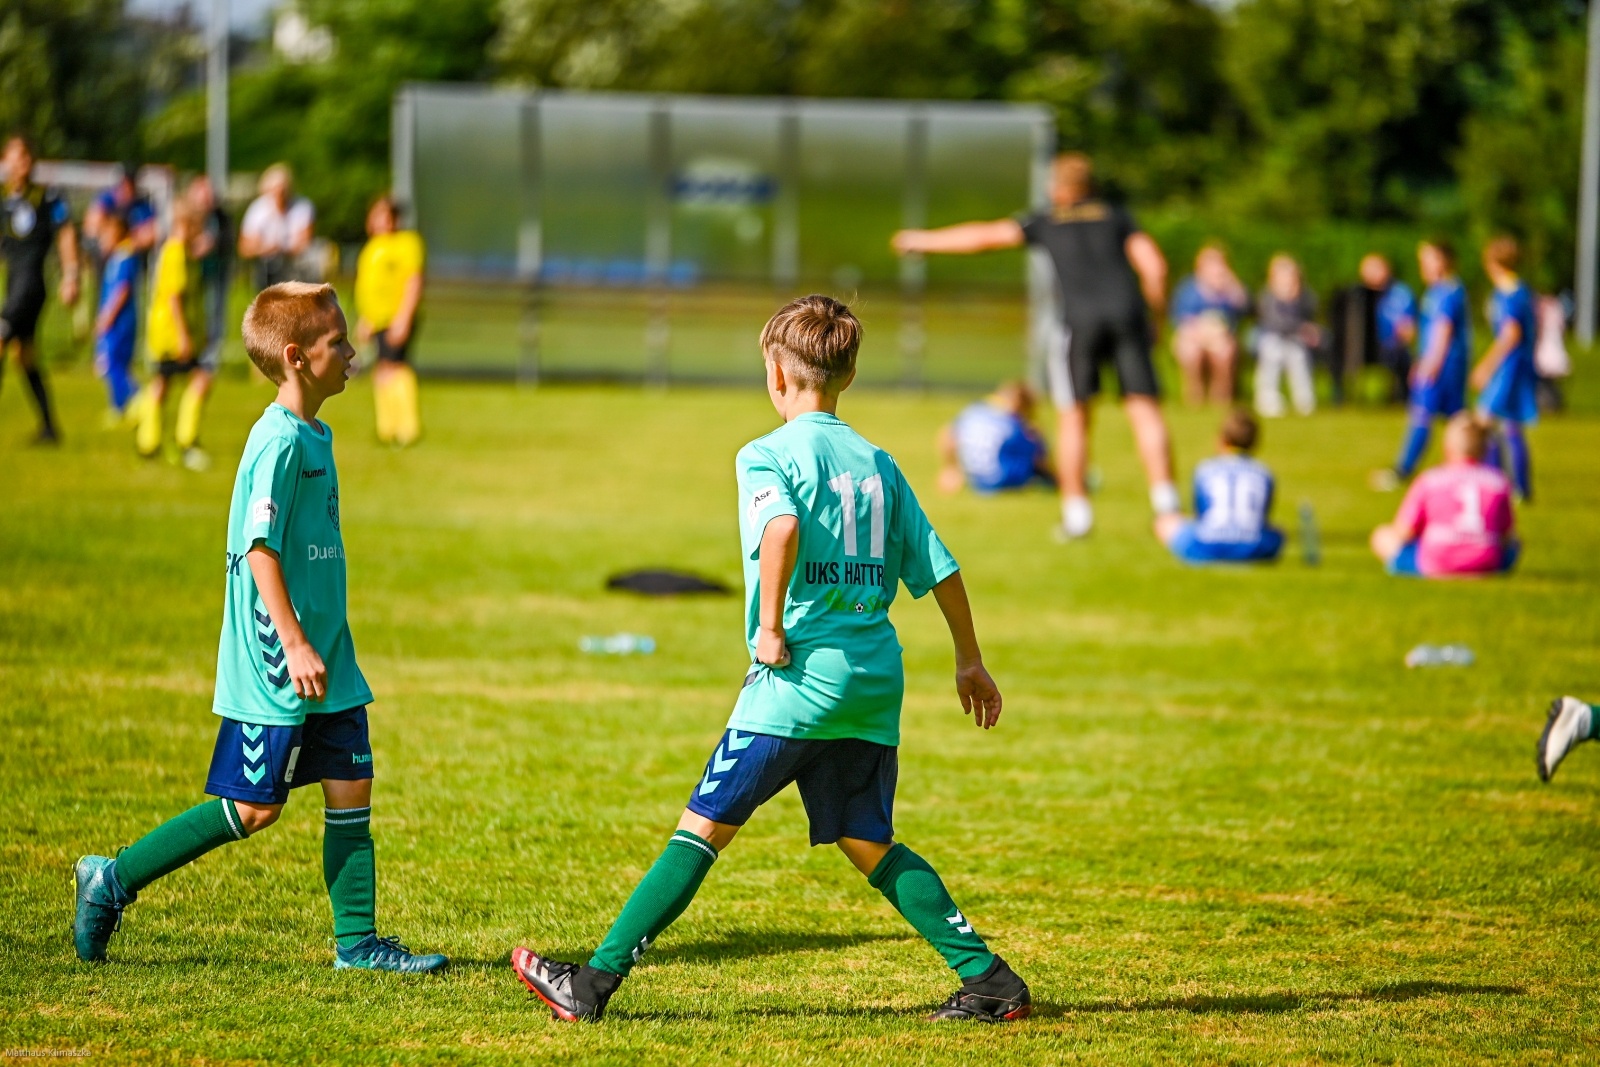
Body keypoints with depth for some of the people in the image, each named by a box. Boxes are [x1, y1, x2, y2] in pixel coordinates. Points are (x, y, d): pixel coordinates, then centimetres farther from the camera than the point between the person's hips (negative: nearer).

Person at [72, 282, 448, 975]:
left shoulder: (313, 436, 12)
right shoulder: (280, 441, -17)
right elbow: (260, 547, -22)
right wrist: (295, 646, -25)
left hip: (325, 662, 9)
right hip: (275, 668, -9)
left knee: (350, 787, 6)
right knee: (254, 808, -3)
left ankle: (358, 942, 11)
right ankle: (113, 881, 7)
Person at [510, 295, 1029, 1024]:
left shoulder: (767, 455, -4)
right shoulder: (879, 464, 14)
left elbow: (783, 527, -26)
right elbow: (939, 568, 15)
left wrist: (771, 625, -16)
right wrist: (970, 663, 26)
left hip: (799, 675, -5)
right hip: (875, 678, 6)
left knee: (703, 827, -2)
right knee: (868, 844, 13)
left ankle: (595, 982, -1)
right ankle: (989, 980, 6)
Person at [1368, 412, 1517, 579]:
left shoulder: (1429, 481, 2)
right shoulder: (1499, 480, 6)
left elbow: (1403, 532, 3)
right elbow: (1505, 533, 12)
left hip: (1434, 565, -1)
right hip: (1487, 565, 2)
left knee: (1383, 537, 19)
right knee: (1513, 543, 35)